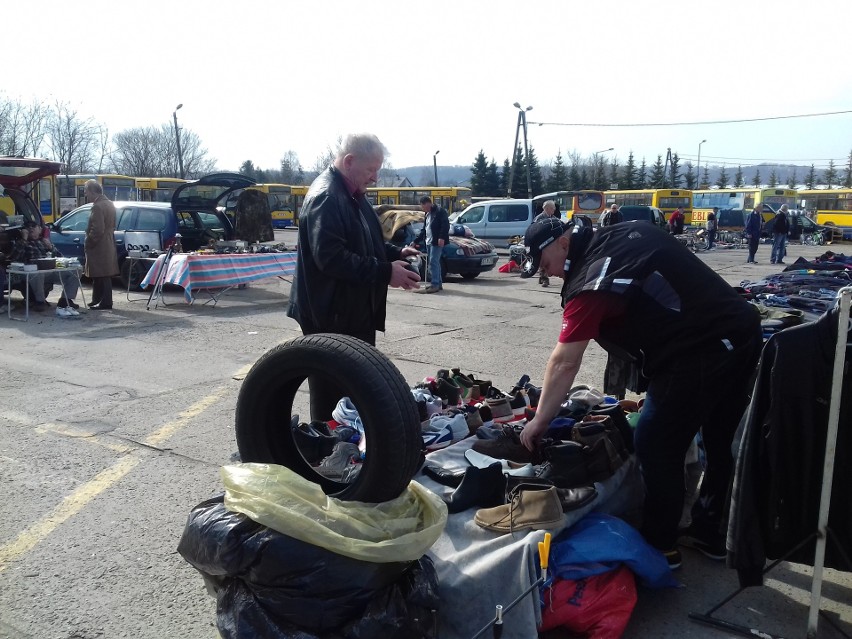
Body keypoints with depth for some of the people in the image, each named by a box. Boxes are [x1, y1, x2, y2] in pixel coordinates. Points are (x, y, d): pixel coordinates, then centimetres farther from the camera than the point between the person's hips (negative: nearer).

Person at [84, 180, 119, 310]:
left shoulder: (98, 207, -18)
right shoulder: (109, 204, 13)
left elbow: (97, 230, -23)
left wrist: (88, 243, -10)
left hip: (99, 247, -10)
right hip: (108, 245, 10)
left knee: (102, 276, -5)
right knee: (104, 275, 14)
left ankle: (105, 303, -1)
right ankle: (98, 300, 23)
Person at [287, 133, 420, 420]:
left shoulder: (352, 194, 13)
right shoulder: (326, 197, -20)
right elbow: (331, 257, -29)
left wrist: (396, 253, 6)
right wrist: (385, 272, -26)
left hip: (355, 311, 10)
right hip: (331, 315, -10)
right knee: (332, 393, 0)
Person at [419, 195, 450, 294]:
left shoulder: (440, 211, -10)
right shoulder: (427, 214, 19)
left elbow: (445, 225, -18)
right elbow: (425, 228, 26)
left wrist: (442, 237, -25)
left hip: (437, 242, -10)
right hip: (429, 242, 10)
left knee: (433, 262, -13)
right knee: (434, 263, 12)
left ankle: (435, 285, -12)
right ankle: (438, 283, 18)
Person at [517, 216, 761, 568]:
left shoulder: (588, 283, -13)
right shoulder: (632, 232, 10)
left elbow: (564, 364, -10)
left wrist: (539, 420, 0)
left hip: (699, 355, -10)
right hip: (743, 330, 10)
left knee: (656, 447, 4)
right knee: (719, 442, 20)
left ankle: (660, 546, 19)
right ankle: (708, 532, 36)